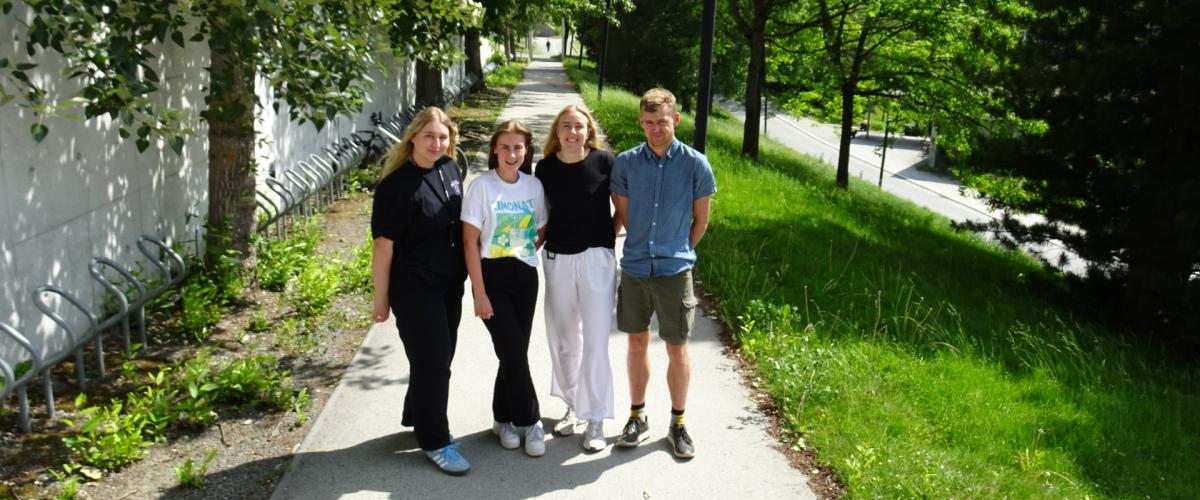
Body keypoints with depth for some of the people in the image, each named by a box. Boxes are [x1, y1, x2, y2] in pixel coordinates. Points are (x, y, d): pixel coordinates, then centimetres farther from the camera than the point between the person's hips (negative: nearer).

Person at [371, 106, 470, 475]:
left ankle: (419, 419, 39)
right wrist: (381, 299, -12)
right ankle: (435, 442, 15)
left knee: (439, 358, 18)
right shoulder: (399, 183, -18)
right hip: (414, 288, -7)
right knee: (432, 362, 0)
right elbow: (384, 244, -15)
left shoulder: (451, 169, 2)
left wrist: (467, 274, 16)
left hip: (449, 284, 7)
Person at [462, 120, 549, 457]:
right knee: (514, 352, -6)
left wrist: (524, 252, -1)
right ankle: (529, 420, 11)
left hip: (525, 277, 4)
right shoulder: (482, 186, -10)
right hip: (492, 277, -4)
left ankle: (504, 418, 26)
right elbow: (470, 242, -11)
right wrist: (479, 294, -13)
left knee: (515, 352, 8)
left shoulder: (533, 186, 1)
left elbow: (541, 231, 15)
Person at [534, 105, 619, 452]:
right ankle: (573, 405, 31)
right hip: (557, 260, 4)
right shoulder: (546, 167, 1)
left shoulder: (604, 161, -7)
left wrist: (609, 237, -1)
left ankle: (595, 420, 6)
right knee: (563, 339, 13)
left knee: (595, 341, -4)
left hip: (596, 259, -3)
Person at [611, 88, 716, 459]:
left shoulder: (695, 164, -6)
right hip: (634, 268, 2)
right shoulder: (626, 163, -2)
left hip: (675, 271, -2)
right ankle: (637, 417, 28)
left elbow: (700, 219, 4)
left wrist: (679, 250, 9)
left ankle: (678, 424, 22)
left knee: (677, 348, 6)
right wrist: (643, 247, 9)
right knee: (637, 342, 13)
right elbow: (623, 213, 9)